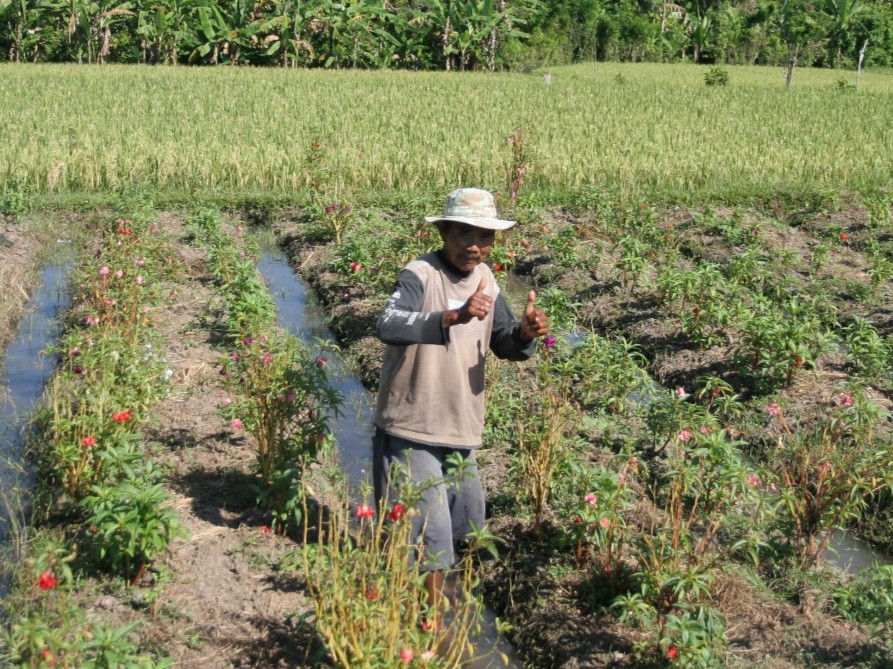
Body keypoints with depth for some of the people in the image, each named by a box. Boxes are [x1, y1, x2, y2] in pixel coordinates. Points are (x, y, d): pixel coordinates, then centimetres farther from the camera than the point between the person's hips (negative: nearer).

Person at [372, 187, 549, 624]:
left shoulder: (485, 280, 5)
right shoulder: (420, 275, -17)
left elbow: (504, 345, 11)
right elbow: (389, 326, -35)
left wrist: (525, 332, -13)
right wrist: (454, 316, -49)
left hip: (461, 430, 8)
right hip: (411, 431, -7)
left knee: (467, 526, 19)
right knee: (427, 535, -6)